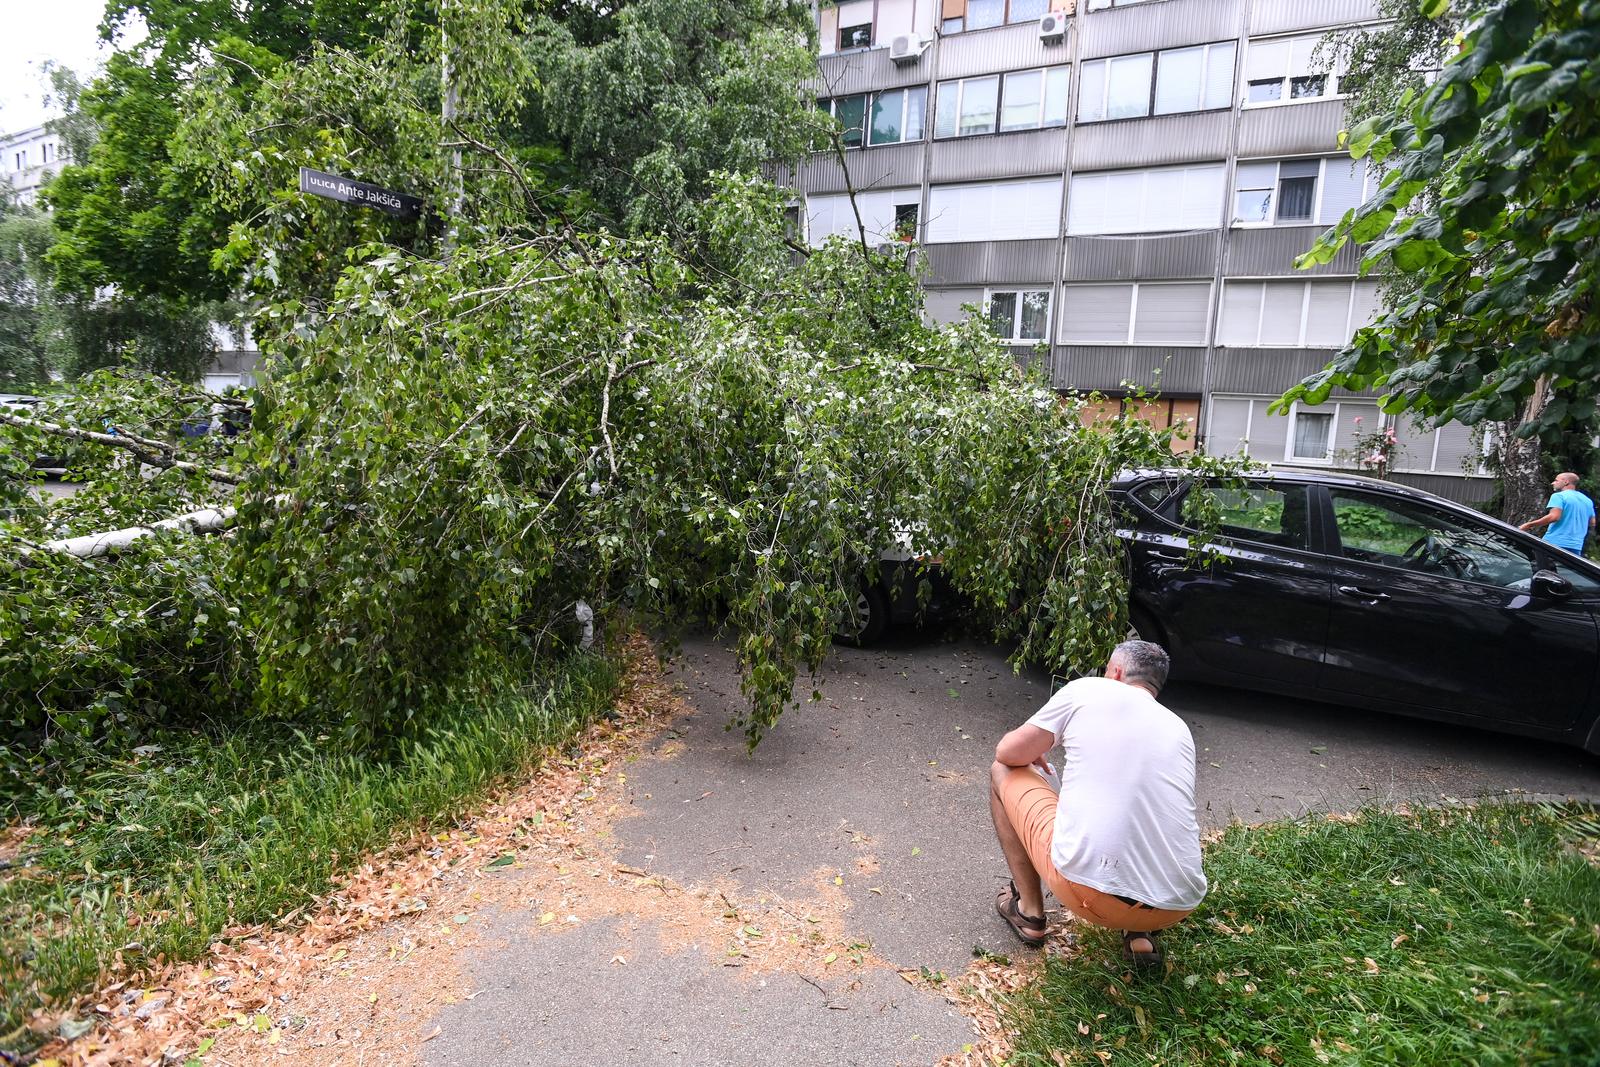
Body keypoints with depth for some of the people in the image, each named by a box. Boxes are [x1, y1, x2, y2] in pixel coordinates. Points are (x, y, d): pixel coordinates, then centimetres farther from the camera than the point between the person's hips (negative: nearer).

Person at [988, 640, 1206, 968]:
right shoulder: (1179, 728, 18)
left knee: (1003, 773, 17)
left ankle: (1029, 912, 22)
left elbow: (1007, 753, 7)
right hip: (1177, 908, 6)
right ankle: (1140, 933, 18)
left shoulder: (1087, 689, 3)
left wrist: (1032, 755, 31)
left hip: (1089, 892, -5)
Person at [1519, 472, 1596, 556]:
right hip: (1576, 546, 7)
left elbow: (1554, 516, -18)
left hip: (1555, 543, -7)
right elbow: (1592, 524, 22)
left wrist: (1529, 525, -15)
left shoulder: (1559, 496, -4)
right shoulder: (1587, 501, 20)